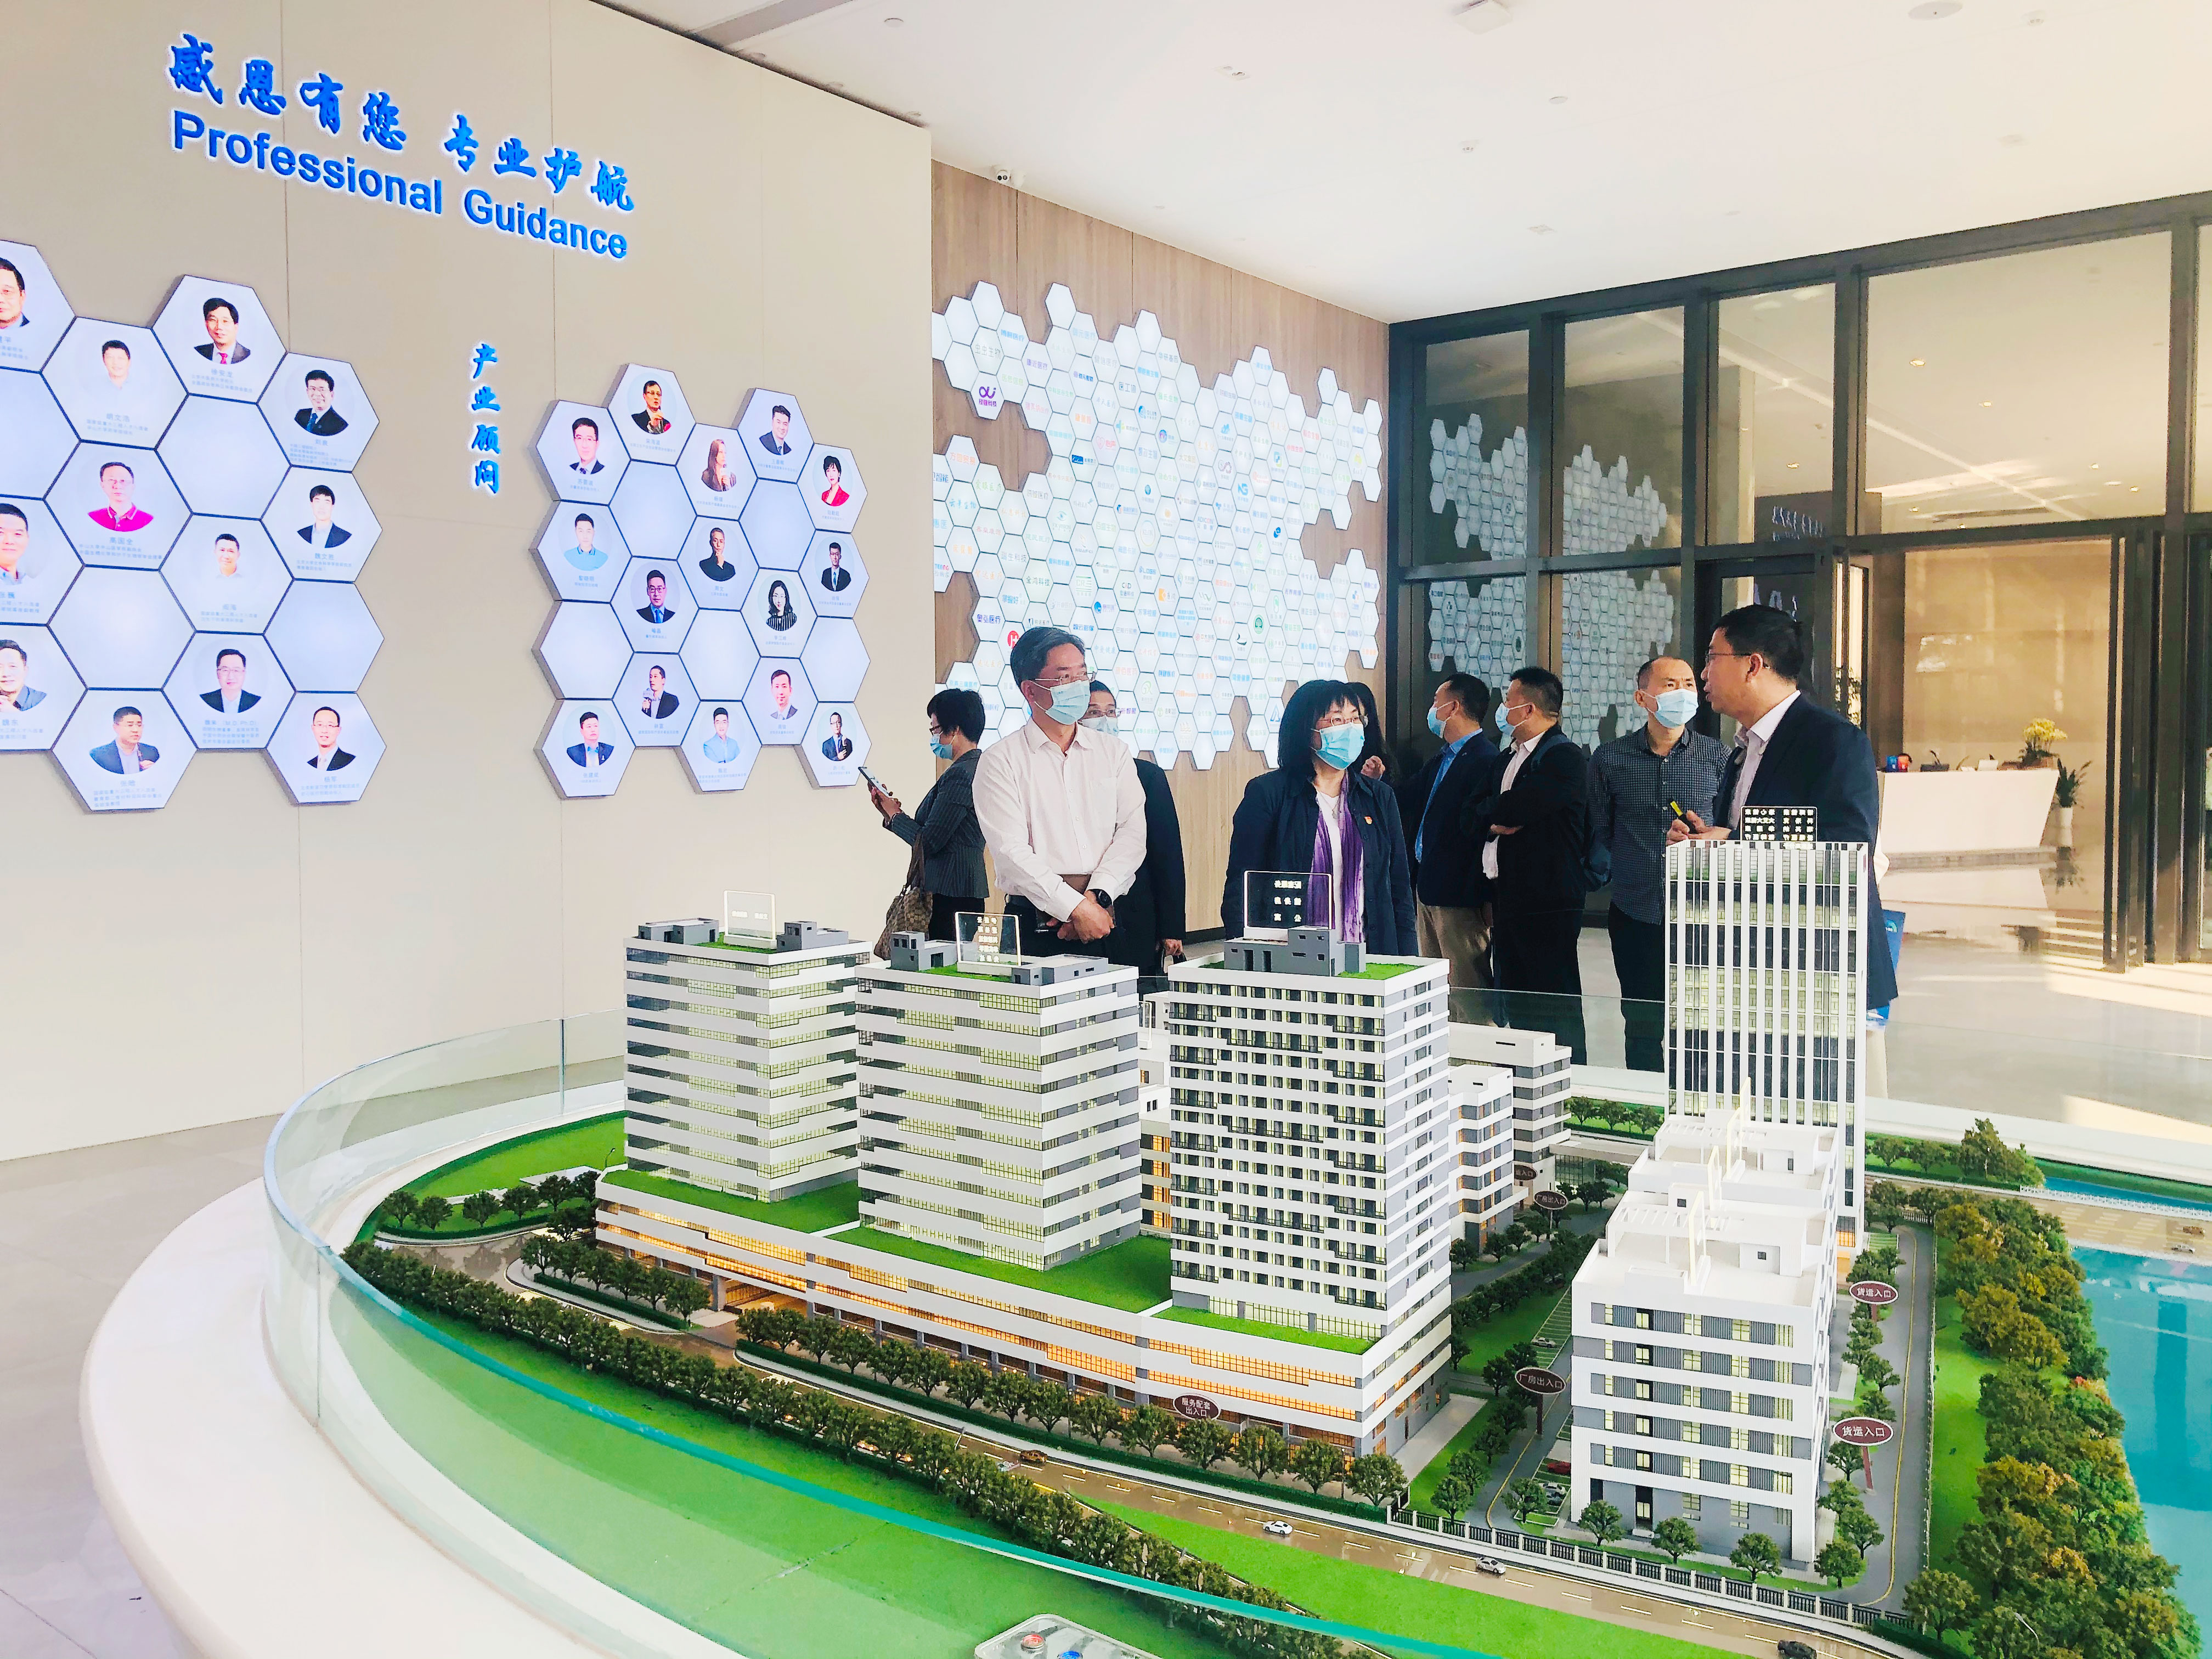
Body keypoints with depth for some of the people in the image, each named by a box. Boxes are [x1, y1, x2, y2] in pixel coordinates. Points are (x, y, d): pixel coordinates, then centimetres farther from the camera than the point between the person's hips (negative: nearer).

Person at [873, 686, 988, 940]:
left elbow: (929, 843, -16)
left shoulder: (960, 774, -16)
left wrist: (895, 815, 1)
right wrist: (893, 813, 17)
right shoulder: (977, 767, 16)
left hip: (949, 894, -10)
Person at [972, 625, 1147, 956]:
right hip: (1035, 926, -3)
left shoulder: (1114, 751, 13)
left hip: (1109, 919, 3)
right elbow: (1011, 850, -9)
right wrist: (1076, 908, -16)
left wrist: (1096, 897, -13)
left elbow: (1132, 831, 2)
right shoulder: (1001, 761, 1)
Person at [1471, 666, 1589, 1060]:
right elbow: (1473, 813, 19)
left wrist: (1490, 808, 0)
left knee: (1555, 1010, -5)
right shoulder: (1510, 758, 19)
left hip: (1547, 908, -9)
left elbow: (1513, 809, -21)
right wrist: (1495, 823, -2)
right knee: (1513, 1004, 14)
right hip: (1507, 901, 9)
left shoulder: (1565, 758, -11)